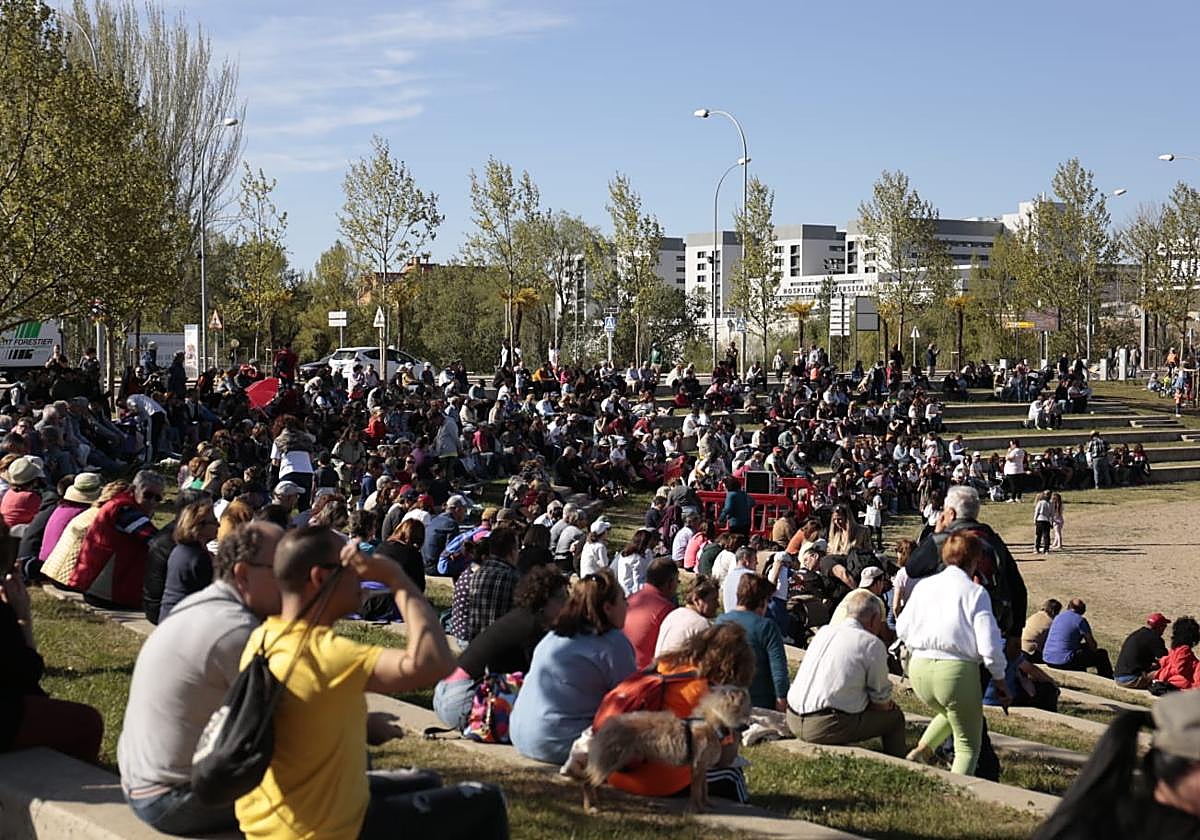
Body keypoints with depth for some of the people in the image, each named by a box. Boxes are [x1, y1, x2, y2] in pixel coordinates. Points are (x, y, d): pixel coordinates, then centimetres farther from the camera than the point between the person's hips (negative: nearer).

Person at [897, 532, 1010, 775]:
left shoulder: (923, 586, 7)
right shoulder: (975, 592, -7)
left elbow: (902, 629, 12)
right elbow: (989, 643, -11)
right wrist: (999, 678, 2)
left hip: (919, 667, 5)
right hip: (957, 670, -5)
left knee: (949, 712, 35)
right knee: (967, 746, 9)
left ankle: (922, 750, 14)